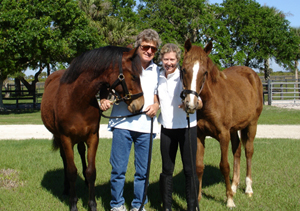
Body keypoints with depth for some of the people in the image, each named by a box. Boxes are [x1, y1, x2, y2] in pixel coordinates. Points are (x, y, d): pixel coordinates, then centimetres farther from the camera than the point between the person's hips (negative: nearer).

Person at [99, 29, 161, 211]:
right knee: (118, 169, -1)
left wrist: (156, 105, 0)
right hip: (122, 123, -2)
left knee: (143, 171, 7)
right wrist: (104, 100, -13)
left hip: (146, 126, 3)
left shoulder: (157, 71, 14)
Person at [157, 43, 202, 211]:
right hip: (167, 128, 4)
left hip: (187, 127, -4)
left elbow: (200, 103, -11)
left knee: (190, 170, 0)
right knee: (167, 169, 10)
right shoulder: (158, 77, 4)